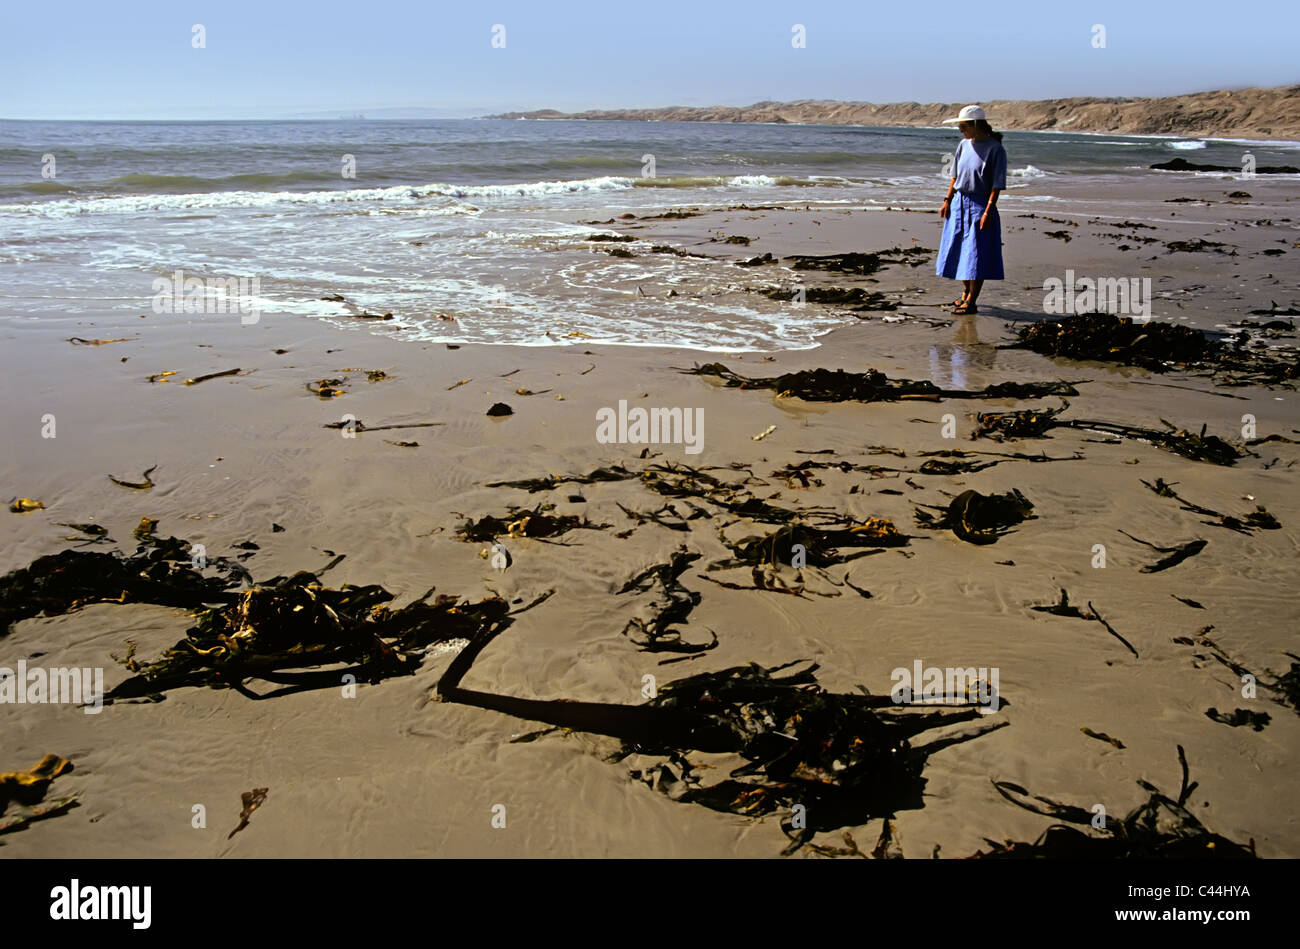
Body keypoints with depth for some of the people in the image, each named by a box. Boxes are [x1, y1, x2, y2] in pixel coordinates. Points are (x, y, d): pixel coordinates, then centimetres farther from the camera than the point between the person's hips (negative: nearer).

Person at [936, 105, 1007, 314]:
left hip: (980, 206, -7)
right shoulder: (963, 145, 7)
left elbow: (997, 185, -14)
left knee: (976, 256, -4)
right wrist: (947, 200, 11)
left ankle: (971, 302, 2)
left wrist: (988, 211, -19)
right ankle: (966, 293, 30)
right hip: (959, 204, 7)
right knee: (959, 251, 14)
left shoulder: (995, 149, -12)